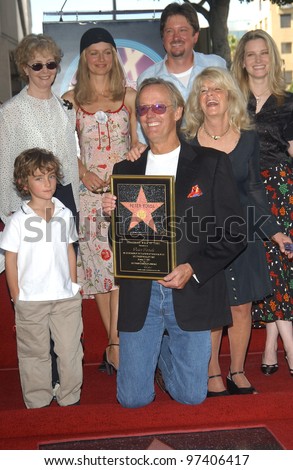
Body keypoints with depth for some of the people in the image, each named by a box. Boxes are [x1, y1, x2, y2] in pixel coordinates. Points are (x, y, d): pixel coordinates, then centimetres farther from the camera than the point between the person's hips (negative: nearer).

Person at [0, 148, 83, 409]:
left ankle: (70, 400, 25)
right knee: (35, 354, 9)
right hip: (31, 300, -3)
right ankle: (38, 404, 23)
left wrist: (74, 286, 11)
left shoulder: (65, 214, 3)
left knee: (70, 351, 9)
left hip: (66, 298, 3)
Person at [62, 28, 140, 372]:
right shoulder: (71, 99, 8)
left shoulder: (129, 96, 10)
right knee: (98, 263, 1)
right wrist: (84, 172, -9)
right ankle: (118, 342, 13)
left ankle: (115, 345, -6)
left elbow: (138, 143, 11)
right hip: (90, 190, 1)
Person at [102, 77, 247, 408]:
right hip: (139, 296, 2)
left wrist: (193, 269, -15)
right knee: (133, 398, 4)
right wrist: (112, 215, -9)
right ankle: (154, 350, 35)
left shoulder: (211, 164, 0)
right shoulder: (126, 170, 9)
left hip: (191, 293, -2)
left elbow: (233, 232, -3)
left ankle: (166, 349, 36)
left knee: (191, 396, 6)